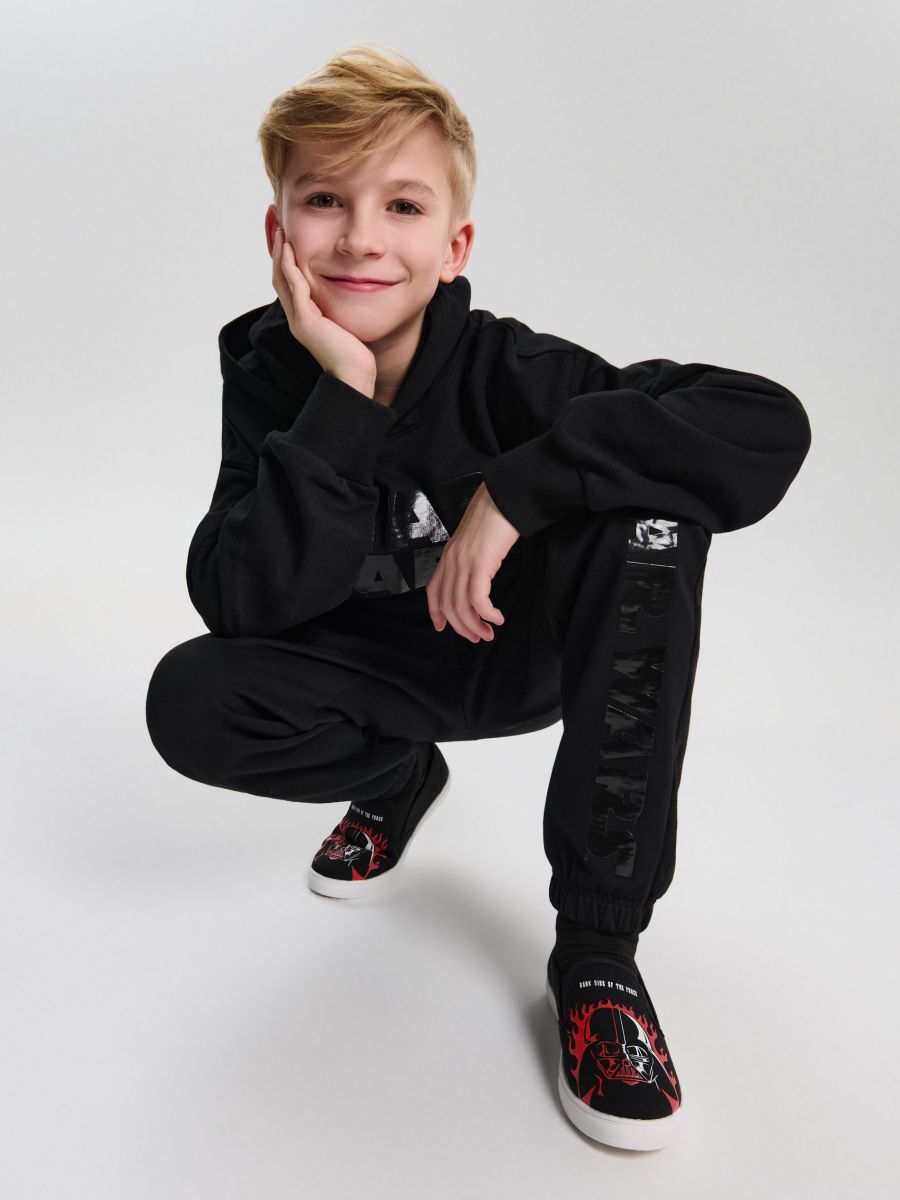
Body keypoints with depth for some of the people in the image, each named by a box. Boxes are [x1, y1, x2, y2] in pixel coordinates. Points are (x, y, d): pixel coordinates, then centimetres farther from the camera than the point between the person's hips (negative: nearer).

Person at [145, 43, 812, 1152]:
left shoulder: (504, 370, -23)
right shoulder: (269, 377, -14)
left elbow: (772, 426, -35)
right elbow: (238, 603, -28)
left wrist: (511, 489, -36)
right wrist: (342, 397, -35)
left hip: (529, 651, -1)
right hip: (387, 667, 2)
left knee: (649, 511, -30)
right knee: (191, 704, -22)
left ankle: (598, 946, -23)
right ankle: (401, 781, 12)